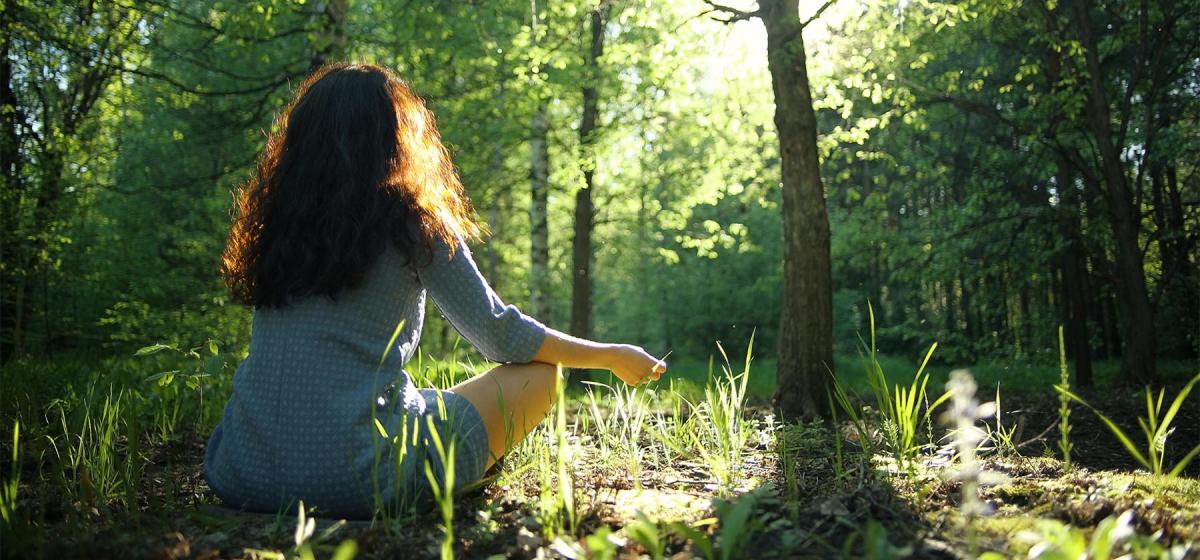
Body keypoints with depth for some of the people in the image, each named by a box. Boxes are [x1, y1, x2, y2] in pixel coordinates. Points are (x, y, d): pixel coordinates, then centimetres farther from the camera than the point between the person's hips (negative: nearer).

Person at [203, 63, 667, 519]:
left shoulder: (272, 220, 7)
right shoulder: (410, 222, -7)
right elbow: (500, 335, 0)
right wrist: (612, 356, 13)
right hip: (355, 481, -6)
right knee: (541, 372, 8)